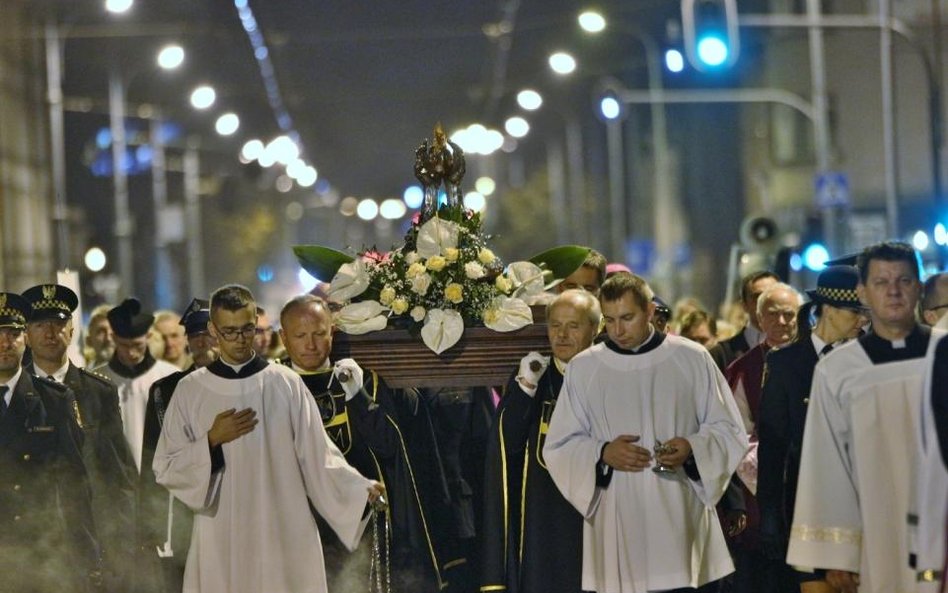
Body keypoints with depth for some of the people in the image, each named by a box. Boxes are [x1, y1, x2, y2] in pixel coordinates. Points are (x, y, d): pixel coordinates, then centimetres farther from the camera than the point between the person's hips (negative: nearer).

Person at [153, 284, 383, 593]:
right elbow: (165, 469, 3)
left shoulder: (287, 385, 1)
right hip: (220, 541, 1)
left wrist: (360, 489, -15)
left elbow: (318, 455, -2)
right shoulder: (190, 390, 3)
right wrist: (211, 441, -10)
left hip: (285, 537, 0)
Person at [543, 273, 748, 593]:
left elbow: (729, 432, 7)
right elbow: (558, 447, 7)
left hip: (682, 527, 0)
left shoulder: (692, 359, 4)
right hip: (616, 533, 1)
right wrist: (602, 453, -12)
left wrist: (692, 448, -13)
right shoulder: (582, 368, 6)